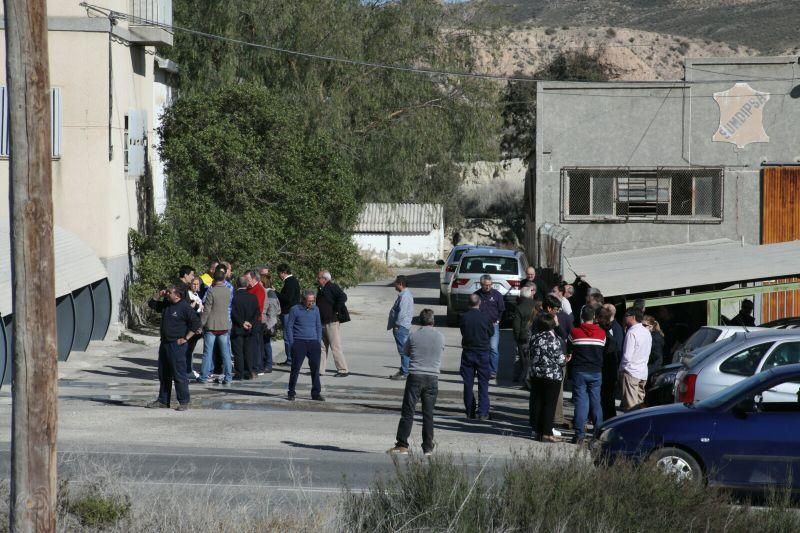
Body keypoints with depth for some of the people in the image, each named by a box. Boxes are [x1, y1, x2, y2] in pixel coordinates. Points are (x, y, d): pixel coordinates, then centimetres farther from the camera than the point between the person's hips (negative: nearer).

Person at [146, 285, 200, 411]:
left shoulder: (184, 307, -11)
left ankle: (184, 402, -2)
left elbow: (196, 323, -15)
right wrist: (159, 296, 8)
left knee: (179, 374, -7)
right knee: (163, 374, 13)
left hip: (177, 345, -9)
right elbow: (152, 304, 27)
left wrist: (185, 338, -15)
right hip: (165, 344, 9)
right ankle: (163, 401, 21)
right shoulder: (166, 305, 13)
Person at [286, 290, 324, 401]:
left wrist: (319, 342, 9)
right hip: (299, 342, -4)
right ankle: (291, 393, 5)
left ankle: (316, 393, 8)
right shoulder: (295, 310, -2)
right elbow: (289, 327, 0)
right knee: (296, 368, -3)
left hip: (313, 342, 4)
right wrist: (292, 344, -6)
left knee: (315, 368, 1)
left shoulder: (315, 309, 11)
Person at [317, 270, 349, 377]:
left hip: (332, 322, -10)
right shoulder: (321, 289, 16)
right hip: (322, 323, 10)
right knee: (322, 346, 12)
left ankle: (343, 370, -3)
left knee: (335, 347, -7)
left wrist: (336, 311, -20)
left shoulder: (332, 287, -13)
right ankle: (320, 369, 18)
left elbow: (343, 297, -25)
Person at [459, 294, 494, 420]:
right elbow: (491, 333, 3)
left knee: (468, 384, 9)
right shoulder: (485, 317, -10)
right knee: (483, 383, 4)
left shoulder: (464, 317, -7)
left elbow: (462, 332, 6)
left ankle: (470, 411, 12)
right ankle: (483, 412, -2)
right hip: (483, 352, -1)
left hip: (468, 353, 1)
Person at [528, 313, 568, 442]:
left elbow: (530, 355, 8)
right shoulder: (555, 340, -14)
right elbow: (560, 360, -12)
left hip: (536, 375, 5)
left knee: (537, 402, 10)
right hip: (553, 376, -5)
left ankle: (537, 431, 15)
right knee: (550, 404, 0)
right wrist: (565, 360, 9)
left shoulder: (534, 339, 0)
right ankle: (547, 434, -1)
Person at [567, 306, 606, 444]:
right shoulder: (602, 333, -2)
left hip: (579, 371, -2)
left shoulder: (575, 332, -7)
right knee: (596, 401, 10)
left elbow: (568, 350, 6)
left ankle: (579, 434, -8)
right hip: (596, 372, 2)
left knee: (580, 401, -2)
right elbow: (603, 350, 9)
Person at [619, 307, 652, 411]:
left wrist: (621, 368, -3)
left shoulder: (632, 332, -15)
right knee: (639, 403, 13)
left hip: (631, 372, -8)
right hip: (643, 373, 8)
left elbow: (627, 356, -17)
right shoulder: (647, 332, 10)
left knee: (631, 406, -8)